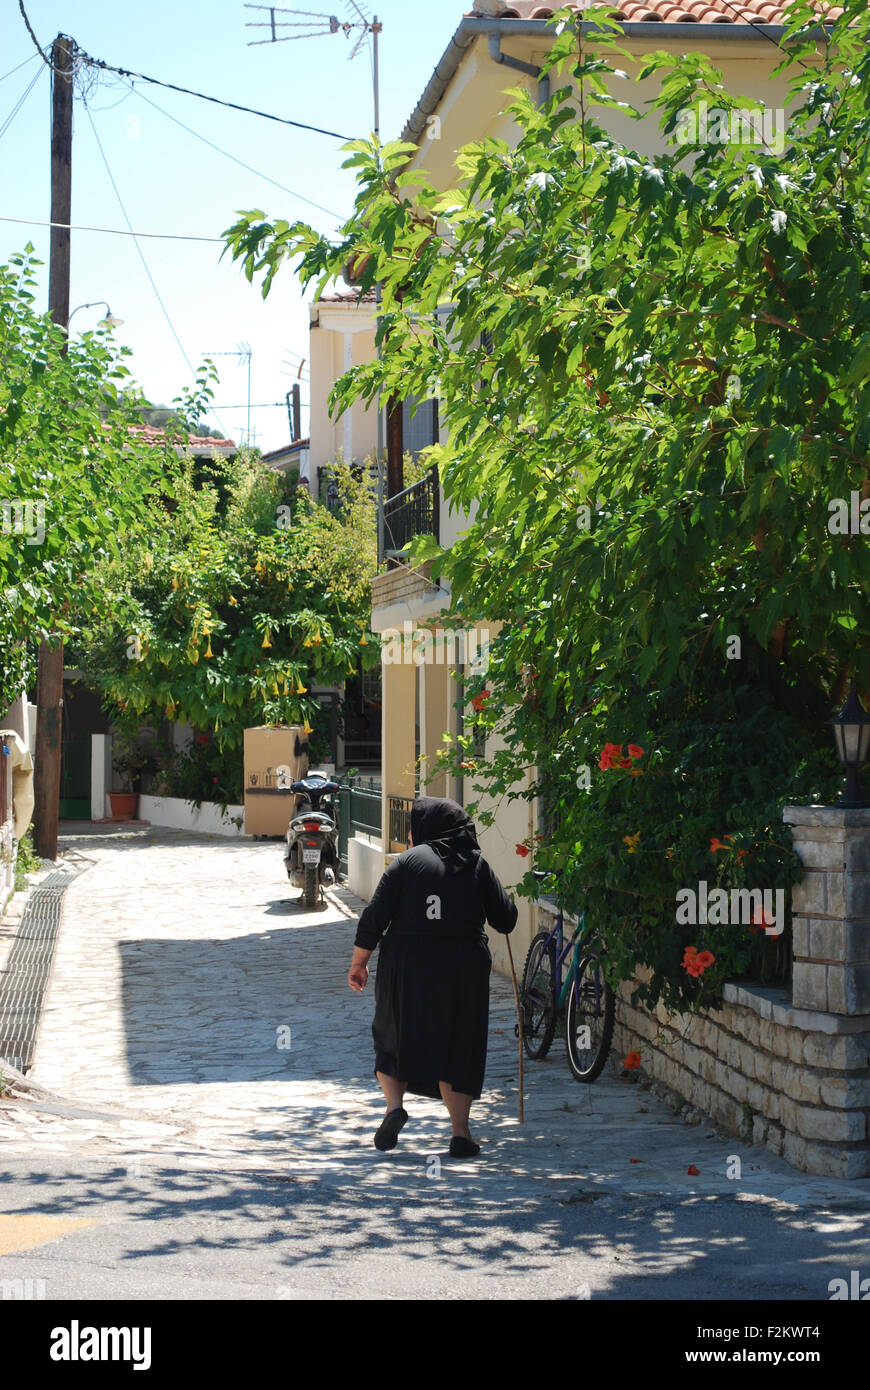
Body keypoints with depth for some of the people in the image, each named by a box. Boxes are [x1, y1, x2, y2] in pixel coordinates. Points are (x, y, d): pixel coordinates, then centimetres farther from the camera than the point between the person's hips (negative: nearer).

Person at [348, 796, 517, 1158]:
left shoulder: (408, 861, -2)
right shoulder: (476, 864, 4)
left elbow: (375, 917, -6)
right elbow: (506, 919, 5)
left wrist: (359, 962, 4)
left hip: (407, 965, -2)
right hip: (464, 968, 2)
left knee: (393, 1038, 15)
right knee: (457, 1047, 10)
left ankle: (394, 1104, -7)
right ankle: (461, 1134, 4)